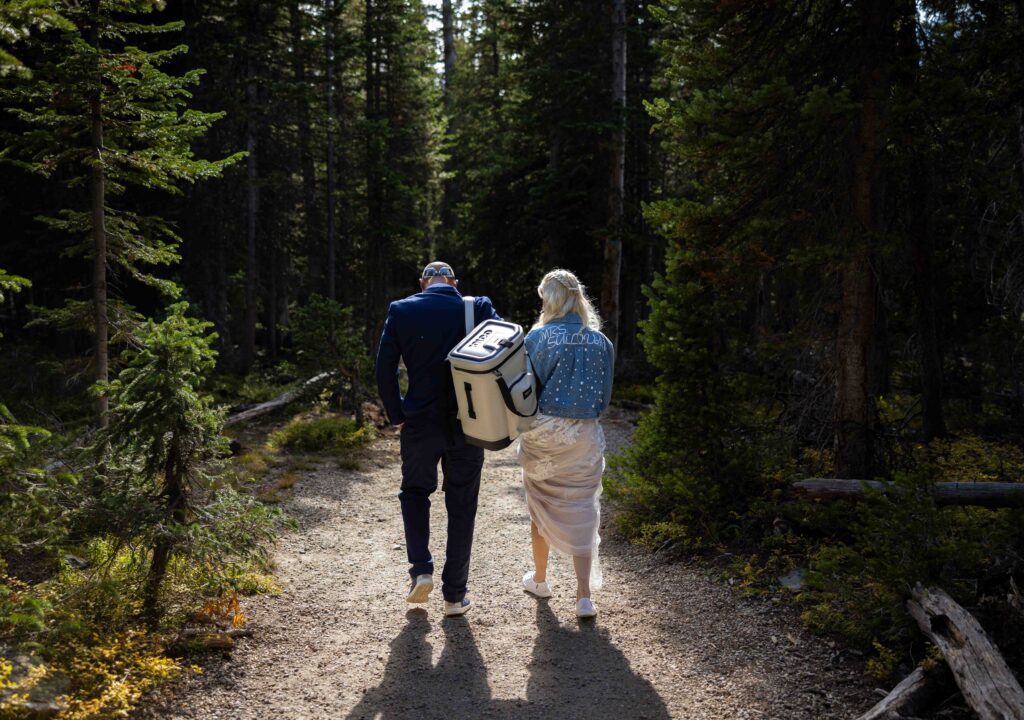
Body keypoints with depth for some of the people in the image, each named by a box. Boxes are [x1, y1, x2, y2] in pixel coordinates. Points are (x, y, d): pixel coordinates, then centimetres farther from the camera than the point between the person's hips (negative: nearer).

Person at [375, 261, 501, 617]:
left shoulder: (401, 311, -3)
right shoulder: (477, 309, -3)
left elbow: (384, 371, -5)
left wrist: (397, 415, 6)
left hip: (420, 423, 0)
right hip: (467, 424, 0)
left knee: (414, 492, 23)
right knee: (461, 507, 12)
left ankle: (421, 570, 9)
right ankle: (455, 595, 17)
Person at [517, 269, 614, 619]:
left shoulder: (538, 338, -9)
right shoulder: (601, 342, -1)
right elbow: (604, 395, 5)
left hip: (543, 434, -1)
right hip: (585, 436, 1)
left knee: (541, 507, 18)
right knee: (582, 513, 7)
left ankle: (539, 579, 34)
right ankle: (584, 596, 0)